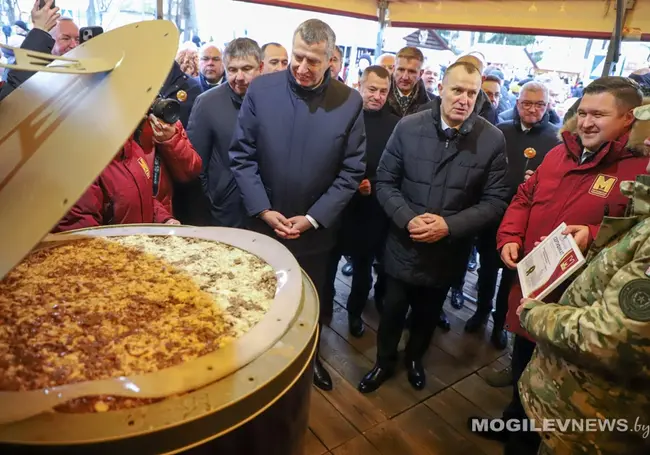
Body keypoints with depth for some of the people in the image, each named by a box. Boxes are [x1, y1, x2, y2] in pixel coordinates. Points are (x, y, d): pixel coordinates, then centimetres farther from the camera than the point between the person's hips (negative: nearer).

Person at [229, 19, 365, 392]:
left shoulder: (350, 103, -9)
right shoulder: (261, 90, -8)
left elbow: (352, 172, -7)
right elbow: (242, 156, -5)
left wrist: (313, 218, -12)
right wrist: (262, 210, -14)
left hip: (316, 230, 0)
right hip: (264, 223, 0)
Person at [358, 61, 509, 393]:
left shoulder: (492, 139, -10)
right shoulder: (408, 127, -9)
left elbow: (495, 201, -9)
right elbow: (385, 182, -6)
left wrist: (450, 226, -21)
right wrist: (407, 218, -22)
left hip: (449, 250, 1)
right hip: (404, 245, 0)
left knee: (428, 314, 23)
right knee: (392, 311, 17)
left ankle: (414, 358, 52)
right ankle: (384, 362, 44)